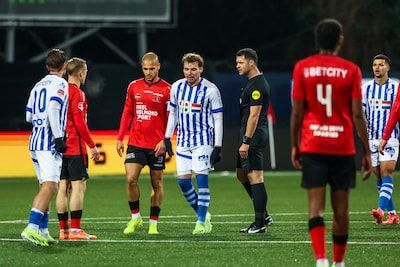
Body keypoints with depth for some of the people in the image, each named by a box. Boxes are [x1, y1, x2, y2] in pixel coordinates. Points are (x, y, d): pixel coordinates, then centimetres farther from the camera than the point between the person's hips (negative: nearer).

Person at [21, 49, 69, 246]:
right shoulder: (59, 84, -5)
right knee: (50, 187, -16)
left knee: (45, 187, 14)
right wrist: (58, 137, -19)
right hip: (49, 143, -9)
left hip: (35, 140, 9)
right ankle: (32, 228, -29)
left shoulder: (38, 85, 19)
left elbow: (29, 116, 20)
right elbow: (52, 110, -19)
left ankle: (42, 232, 12)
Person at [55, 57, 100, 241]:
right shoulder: (77, 93, -11)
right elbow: (80, 123, -16)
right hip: (75, 148, -8)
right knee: (78, 186, -7)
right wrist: (92, 145, -10)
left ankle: (63, 230, 8)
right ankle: (75, 230, -10)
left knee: (63, 187, 7)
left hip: (60, 147, 8)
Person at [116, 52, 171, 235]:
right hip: (135, 143, 2)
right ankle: (135, 218, 7)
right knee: (131, 179, -10)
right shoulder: (134, 87, 7)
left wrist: (164, 140, -13)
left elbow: (170, 118, -2)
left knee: (157, 183, 5)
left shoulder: (166, 89, -3)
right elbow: (127, 113, 13)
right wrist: (120, 138, 7)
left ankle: (153, 223, 13)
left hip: (157, 145, -2)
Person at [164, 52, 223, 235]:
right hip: (183, 141, 5)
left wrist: (218, 147, -10)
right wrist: (167, 138, 12)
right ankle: (203, 215, 17)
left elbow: (218, 119, -5)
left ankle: (201, 221, -5)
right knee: (183, 181, -1)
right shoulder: (177, 87, 6)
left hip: (203, 140, -5)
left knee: (201, 179, -12)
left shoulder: (210, 90, -7)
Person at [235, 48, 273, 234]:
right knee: (241, 174, 16)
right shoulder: (253, 83, 18)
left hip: (253, 136, -11)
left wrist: (246, 141, -23)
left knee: (255, 177, -9)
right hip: (250, 136, 11)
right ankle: (263, 215, 20)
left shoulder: (257, 85, -15)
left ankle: (260, 223, -7)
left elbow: (254, 115, -21)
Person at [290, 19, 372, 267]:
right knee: (341, 207, 10)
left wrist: (295, 146, 11)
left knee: (316, 205, -4)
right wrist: (367, 152, 2)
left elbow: (297, 112, 1)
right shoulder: (351, 70, -2)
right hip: (343, 147, 0)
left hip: (312, 146, 0)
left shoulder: (302, 68, 1)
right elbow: (357, 115, -4)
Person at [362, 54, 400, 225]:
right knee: (379, 176, 5)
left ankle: (381, 210, -29)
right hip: (372, 138, 4)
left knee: (386, 172, -16)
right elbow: (361, 112, 16)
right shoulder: (366, 88, 8)